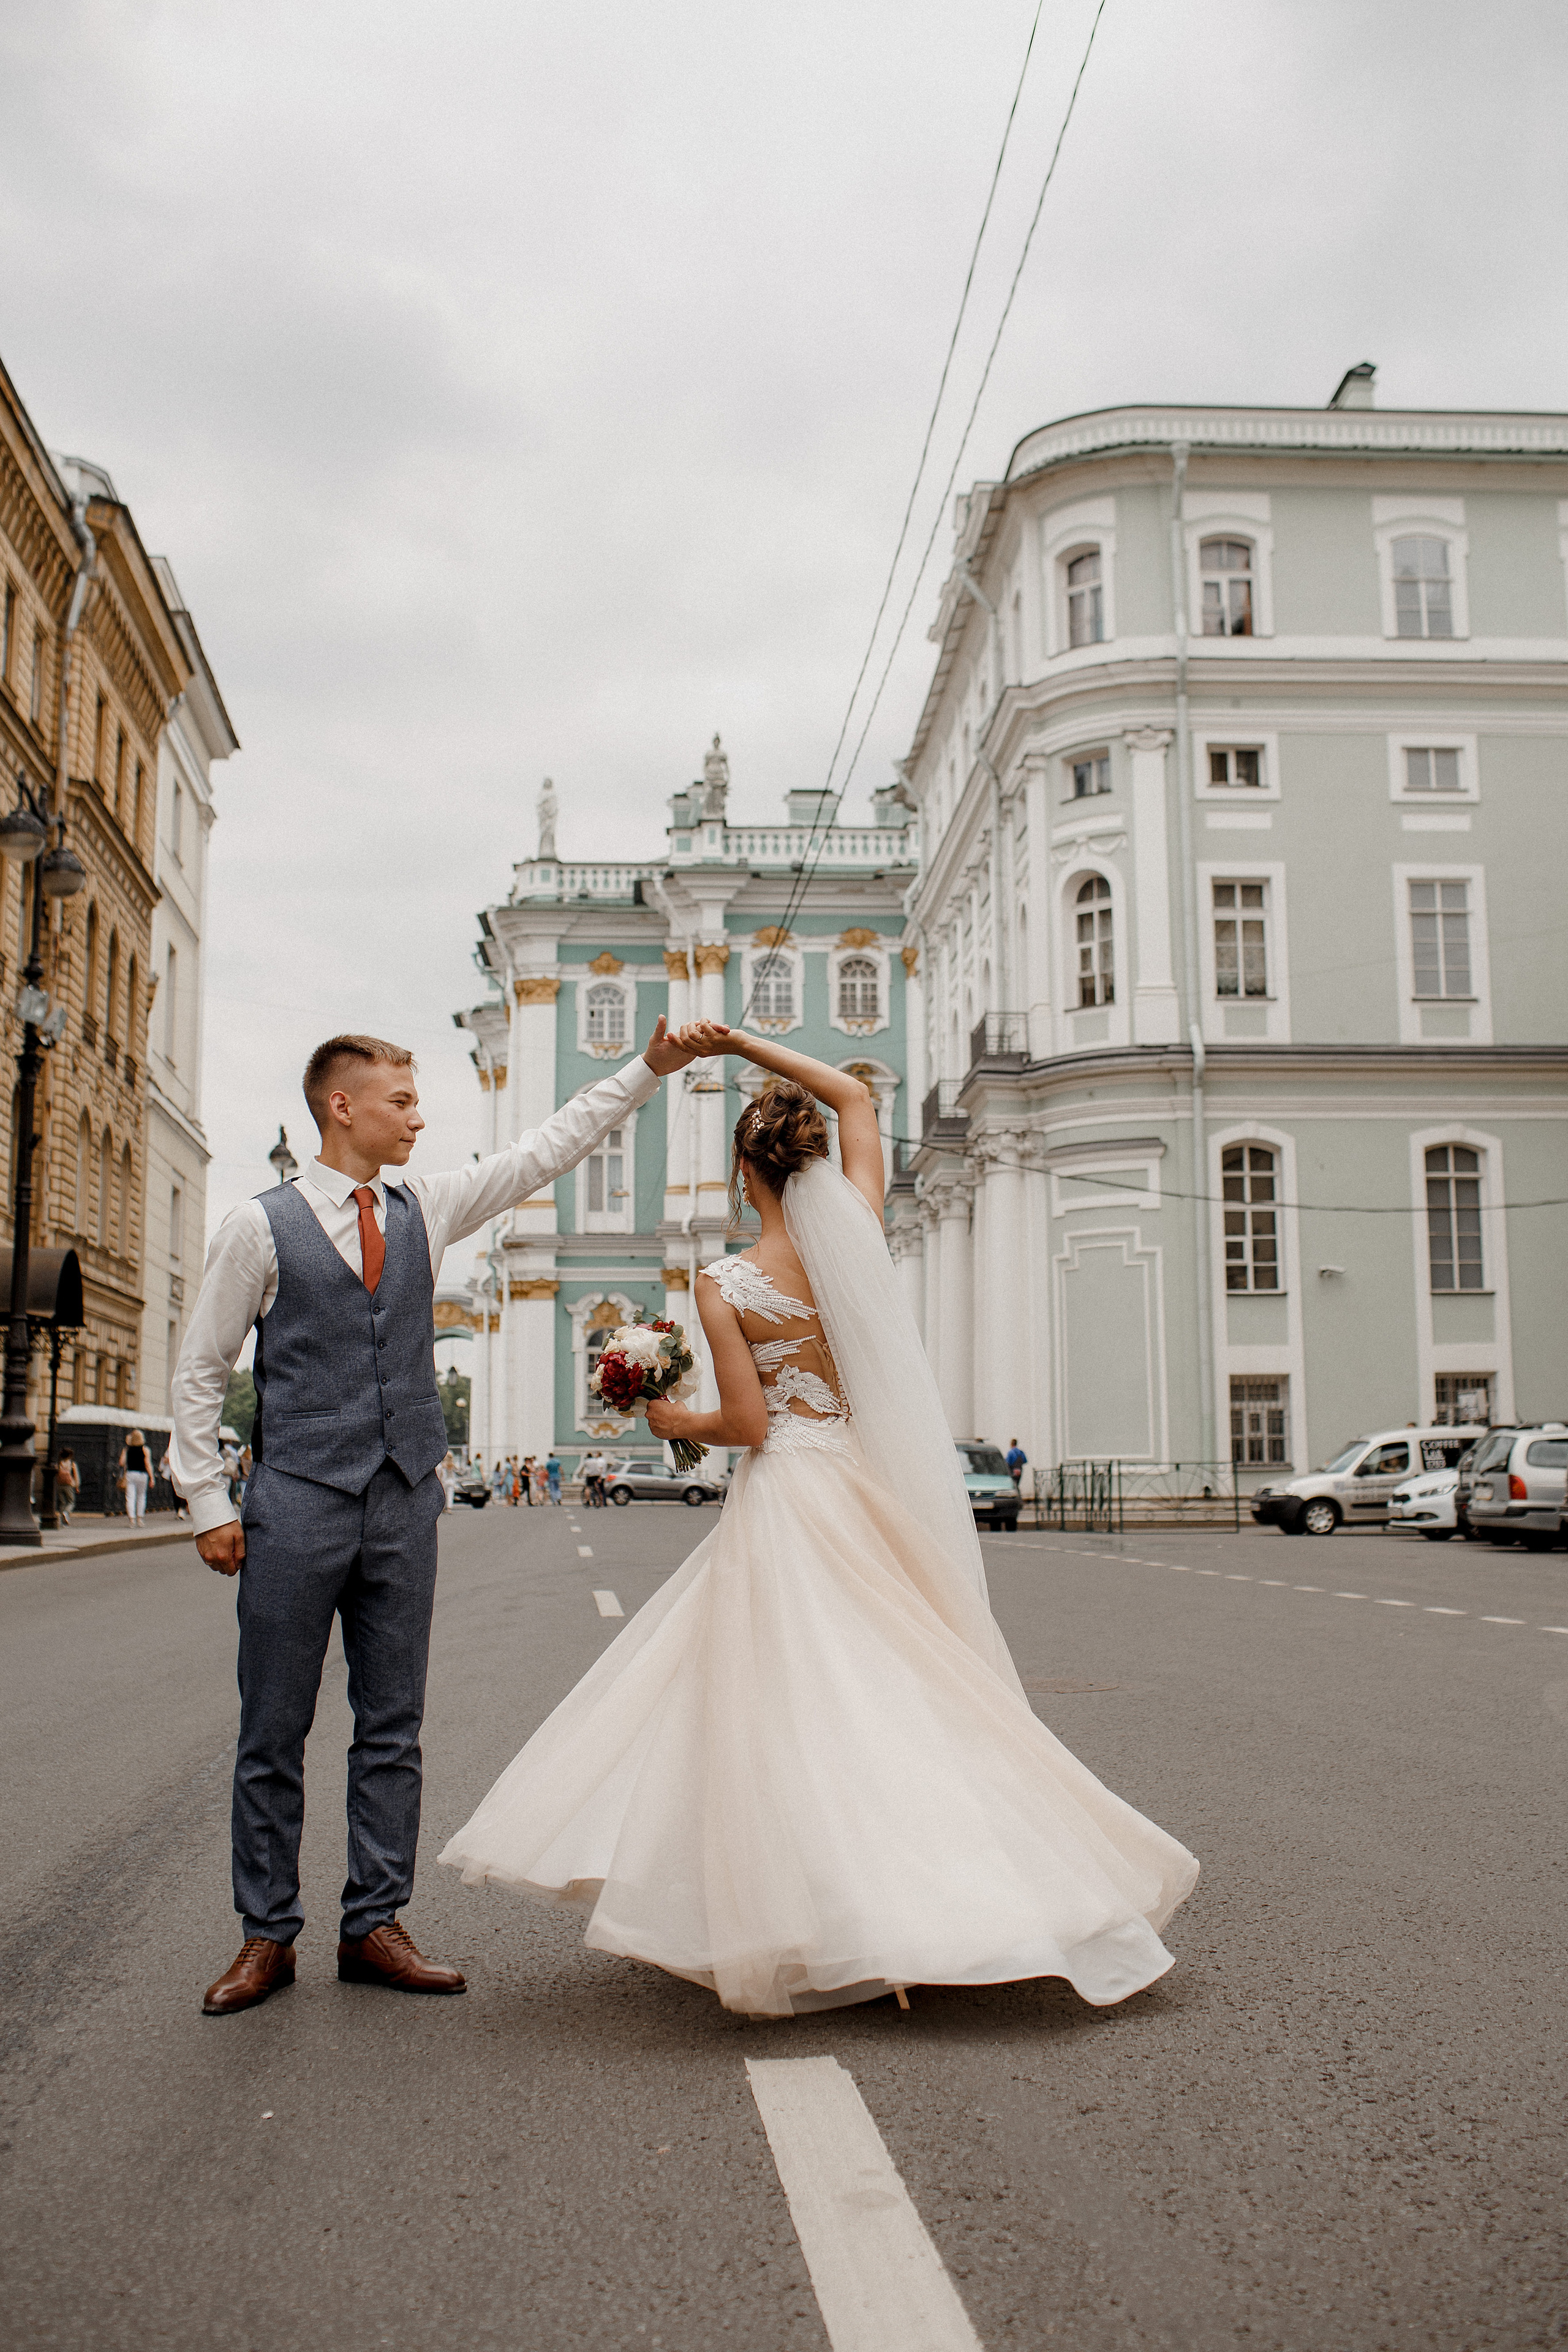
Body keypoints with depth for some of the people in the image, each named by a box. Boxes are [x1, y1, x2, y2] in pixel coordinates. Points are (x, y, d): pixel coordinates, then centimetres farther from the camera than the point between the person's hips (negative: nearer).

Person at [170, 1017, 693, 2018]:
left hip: (405, 1503, 4)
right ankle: (268, 1936, 17)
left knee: (394, 1727, 8)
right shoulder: (262, 1225, -2)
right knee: (273, 1736, 4)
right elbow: (201, 1371, 2)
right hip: (297, 1505, -4)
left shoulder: (425, 1209, 10)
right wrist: (210, 1504, -3)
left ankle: (376, 1926, 19)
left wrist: (647, 1071, 6)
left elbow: (547, 1150, 11)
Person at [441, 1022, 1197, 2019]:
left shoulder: (725, 1285, -9)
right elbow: (855, 1094, 12)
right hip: (879, 1489, 4)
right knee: (901, 1690, 14)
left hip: (789, 1498, -4)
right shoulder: (858, 1229, -1)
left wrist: (678, 1422, 9)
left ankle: (830, 1912, 5)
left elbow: (749, 1424, -11)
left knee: (793, 1699, 4)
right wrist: (739, 1044, 11)